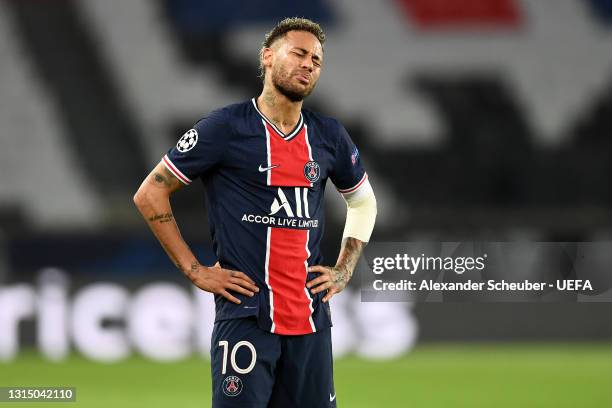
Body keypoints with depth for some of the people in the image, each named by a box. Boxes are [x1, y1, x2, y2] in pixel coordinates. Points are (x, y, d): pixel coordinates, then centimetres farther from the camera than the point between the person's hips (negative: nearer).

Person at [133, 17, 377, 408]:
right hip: (245, 315, -5)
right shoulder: (225, 128, -4)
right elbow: (150, 194, -1)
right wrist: (195, 270, -4)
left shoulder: (329, 135, 11)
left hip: (312, 318, 5)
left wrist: (344, 271, 15)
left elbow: (363, 201, 28)